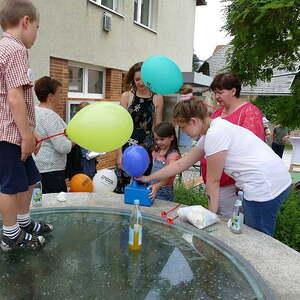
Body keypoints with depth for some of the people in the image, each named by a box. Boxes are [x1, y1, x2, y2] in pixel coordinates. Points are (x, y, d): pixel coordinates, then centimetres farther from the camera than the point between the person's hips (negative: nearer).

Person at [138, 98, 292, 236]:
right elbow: (181, 164, 17)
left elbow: (213, 181, -11)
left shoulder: (215, 134, -18)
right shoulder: (209, 133, 13)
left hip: (264, 187, -10)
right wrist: (148, 178, 20)